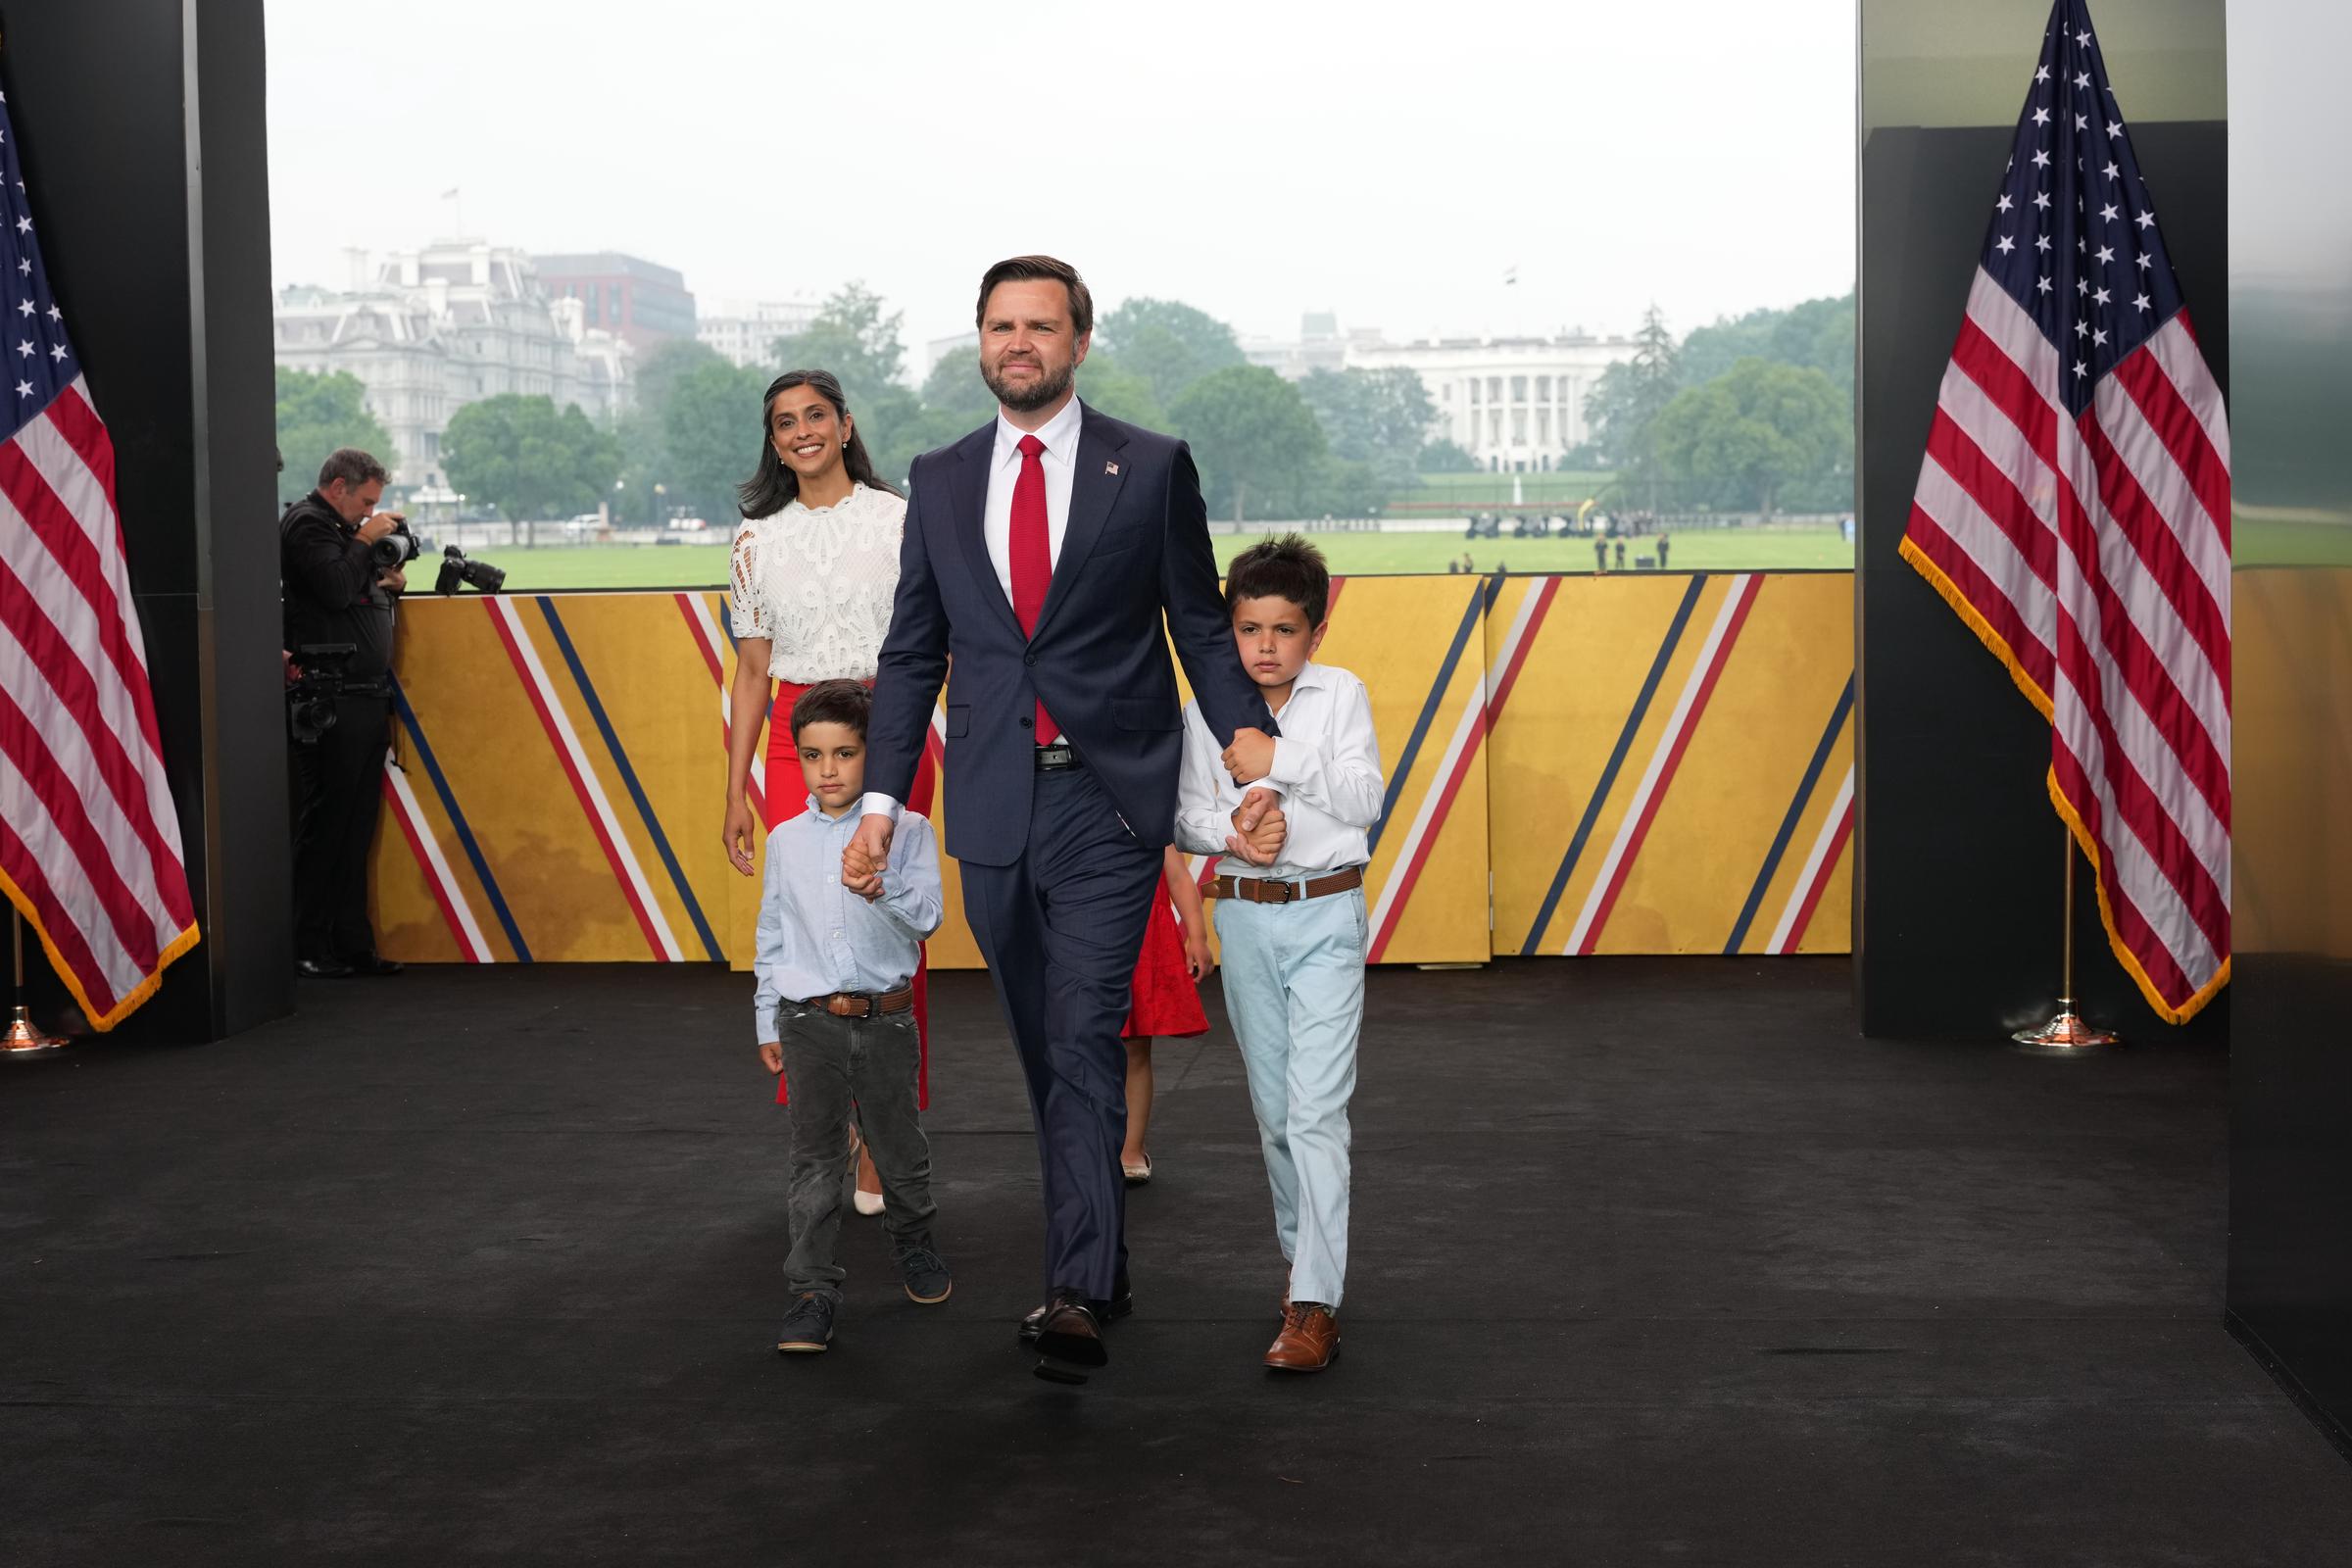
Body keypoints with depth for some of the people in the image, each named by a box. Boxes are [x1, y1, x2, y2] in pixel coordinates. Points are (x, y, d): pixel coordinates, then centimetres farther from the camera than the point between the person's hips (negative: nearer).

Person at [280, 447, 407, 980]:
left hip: (367, 700, 9)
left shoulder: (345, 529, 21)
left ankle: (352, 943, 13)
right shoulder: (306, 524, -6)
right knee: (325, 825, -7)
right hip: (331, 702, -9)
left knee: (357, 831, 9)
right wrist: (365, 540, -8)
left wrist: (390, 584, 6)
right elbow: (336, 589, -20)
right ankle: (307, 950, -3)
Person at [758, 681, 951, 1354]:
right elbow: (772, 935, 13)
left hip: (884, 1017, -1)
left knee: (899, 1148, 13)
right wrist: (768, 1024, 14)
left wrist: (885, 889, -32)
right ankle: (813, 1291, 4)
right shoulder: (786, 840, 6)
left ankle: (914, 1246, 39)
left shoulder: (905, 830, -3)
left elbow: (928, 915, -11)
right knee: (815, 1160, 0)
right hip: (809, 1022, 1)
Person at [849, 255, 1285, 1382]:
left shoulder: (1152, 469, 1)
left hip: (1109, 802, -4)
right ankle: (1103, 1267, 25)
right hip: (992, 809, 4)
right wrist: (883, 799, 4)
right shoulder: (940, 481, 10)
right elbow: (912, 654, 12)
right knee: (1043, 1053, 11)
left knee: (1084, 1042, -13)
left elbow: (1203, 632, 4)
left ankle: (1076, 1297, -15)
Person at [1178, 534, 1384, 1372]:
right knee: (1272, 1108, 13)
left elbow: (1365, 799, -10)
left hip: (1325, 917, -3)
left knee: (1317, 1110, -11)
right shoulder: (1206, 710, 1)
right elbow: (1185, 816, 0)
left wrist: (1281, 761, -21)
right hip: (1245, 918, 3)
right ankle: (1302, 1252, 33)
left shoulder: (1341, 695, -2)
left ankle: (1315, 1303, -13)